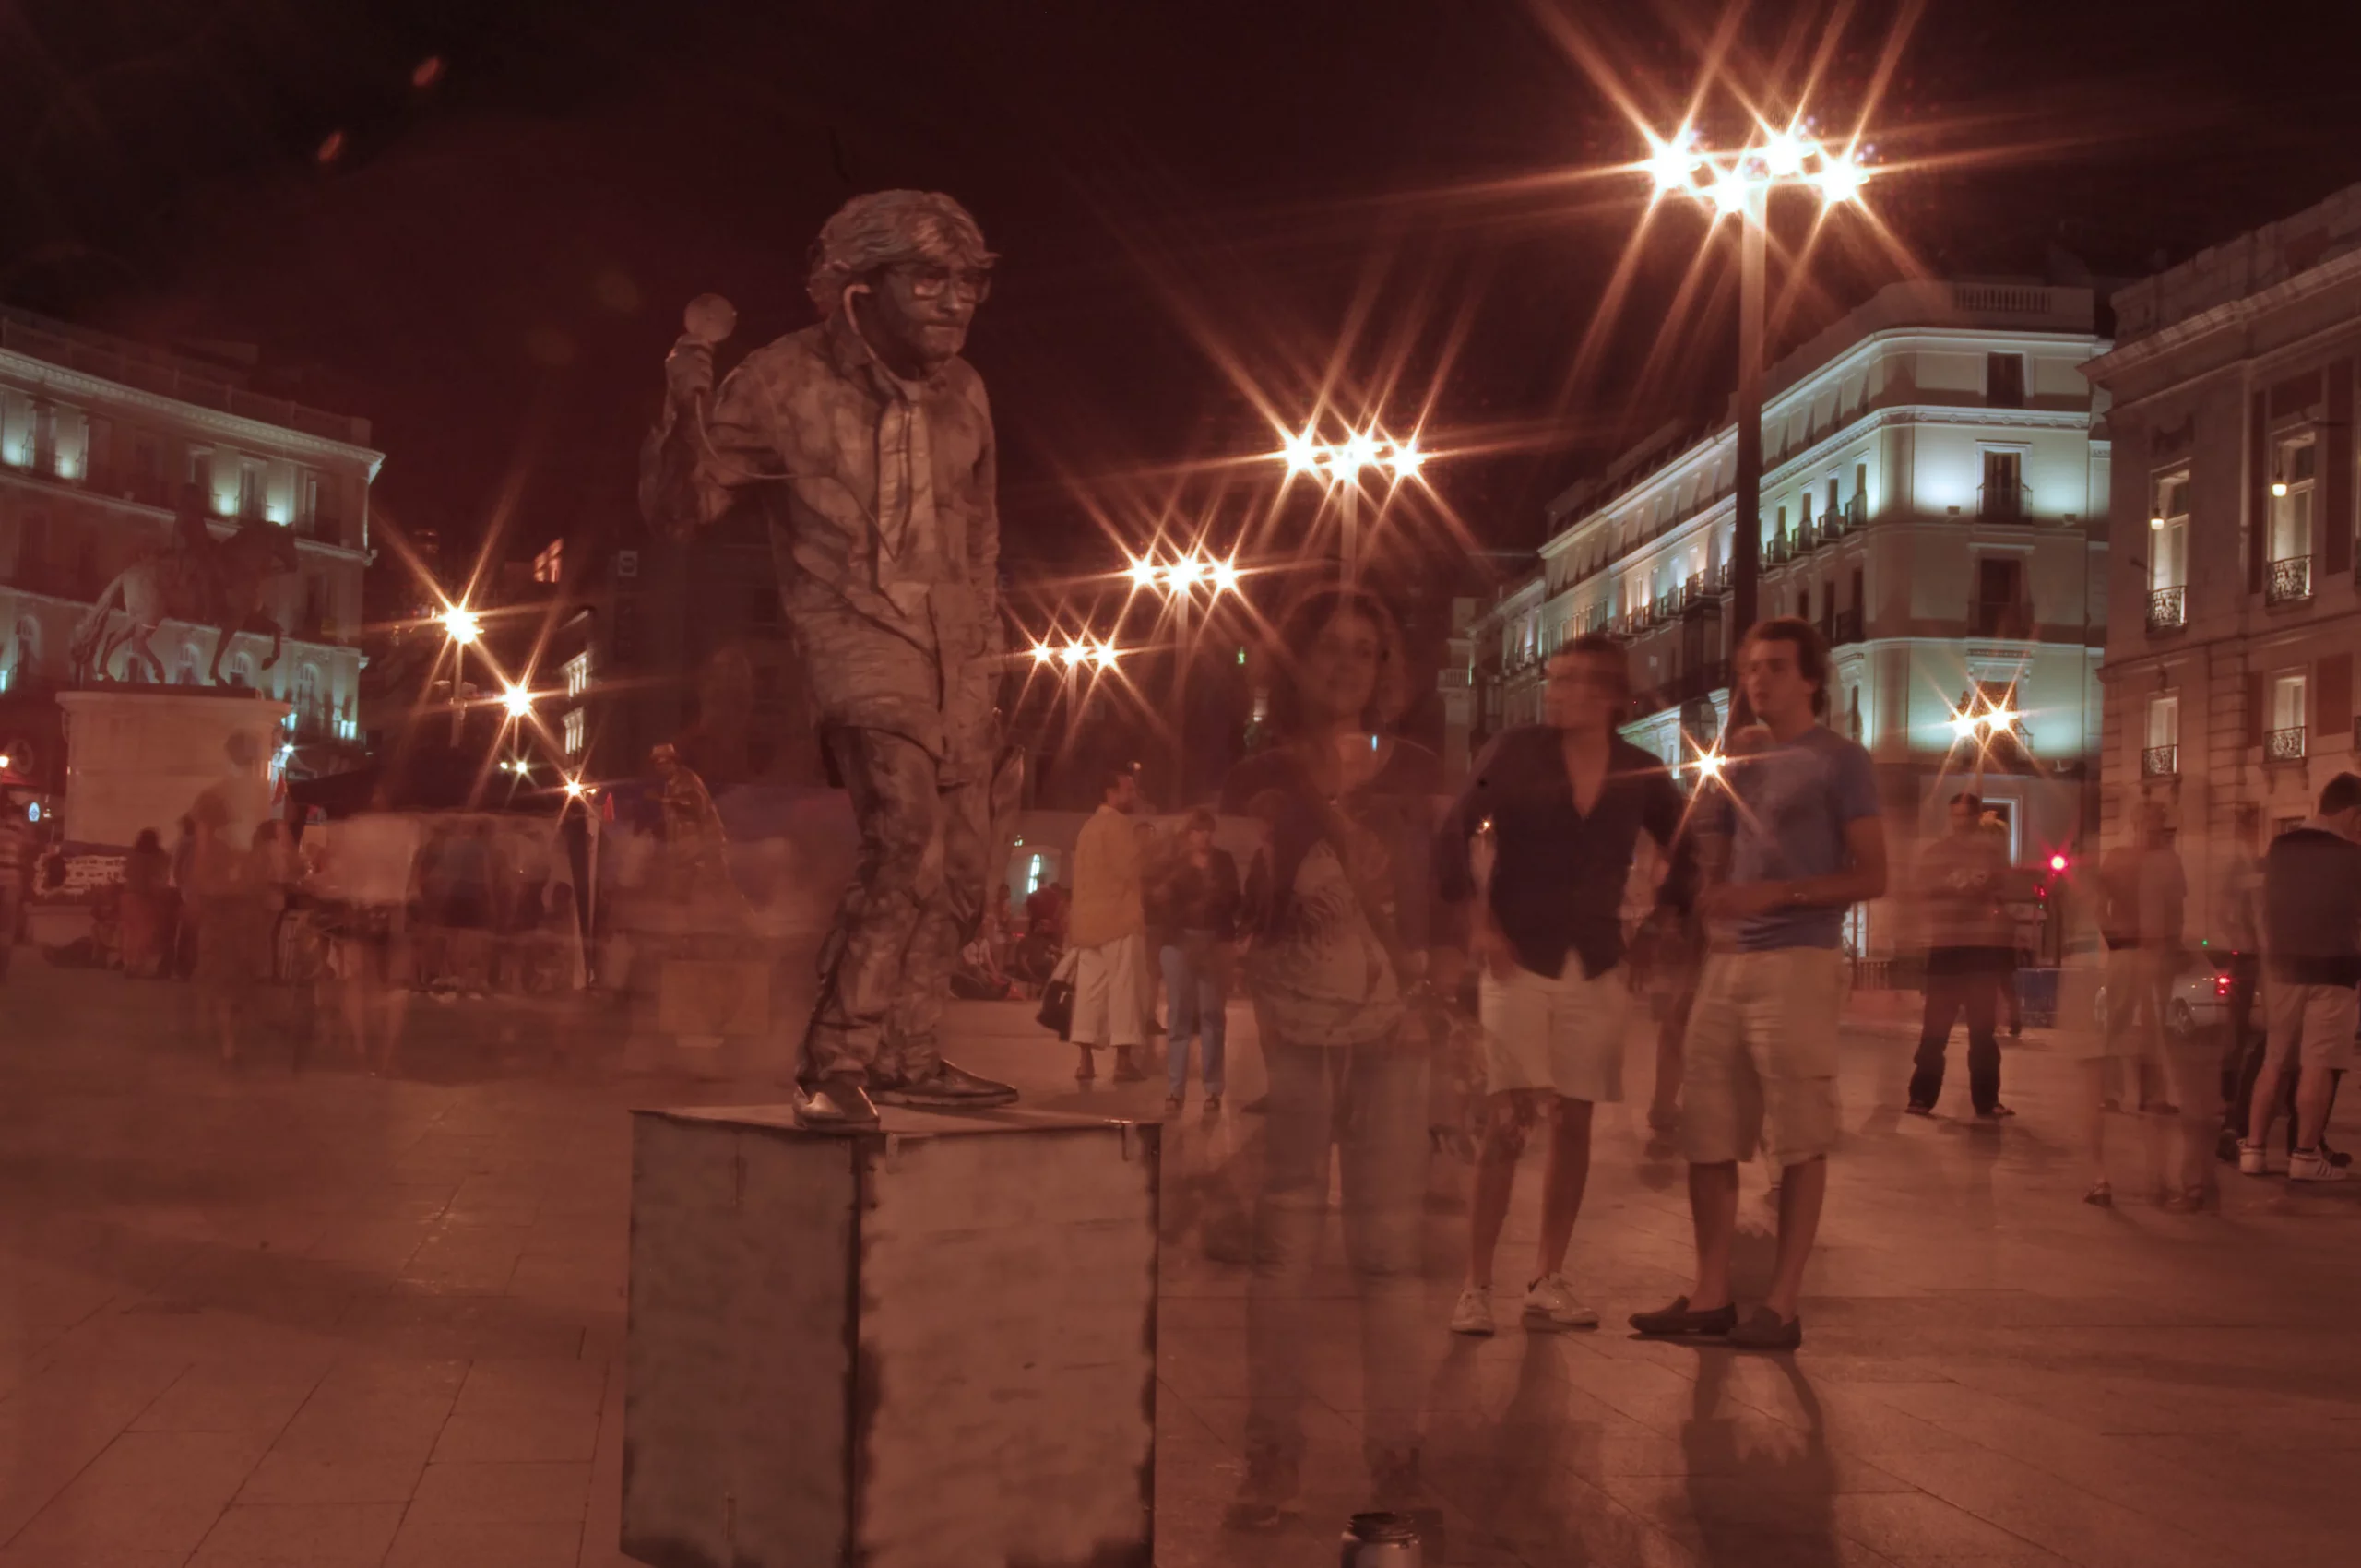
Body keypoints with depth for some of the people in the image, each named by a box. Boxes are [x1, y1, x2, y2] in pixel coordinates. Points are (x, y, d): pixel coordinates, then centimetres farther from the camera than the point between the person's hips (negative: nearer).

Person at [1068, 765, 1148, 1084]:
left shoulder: (1090, 826, 21)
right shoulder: (1117, 824, -9)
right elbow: (1132, 869, -16)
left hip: (1090, 918, 9)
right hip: (1119, 917, -9)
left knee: (1090, 987, 5)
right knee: (1124, 987, -7)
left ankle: (1085, 1062, 2)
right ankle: (1124, 1062, -9)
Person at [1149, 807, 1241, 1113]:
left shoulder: (1223, 861, 9)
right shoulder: (1170, 862, 7)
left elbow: (1233, 900, 8)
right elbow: (1157, 899, 2)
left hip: (1214, 941, 1)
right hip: (1179, 940, -1)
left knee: (1213, 1014, 0)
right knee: (1178, 1014, -3)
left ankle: (1213, 1090, 2)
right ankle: (1174, 1090, -2)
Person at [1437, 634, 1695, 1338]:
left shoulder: (1642, 775, 5)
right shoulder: (1515, 751, -2)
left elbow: (1686, 858, 17)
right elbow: (1452, 835, -4)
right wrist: (1479, 923, -9)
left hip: (1596, 968, 3)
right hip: (1519, 961, -3)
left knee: (1573, 1125, 5)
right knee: (1509, 1122, -9)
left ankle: (1548, 1280, 16)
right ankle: (1476, 1285, -2)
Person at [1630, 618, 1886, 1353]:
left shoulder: (1840, 761, 3)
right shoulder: (1739, 763, 21)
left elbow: (1871, 875, -4)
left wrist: (1780, 894, -15)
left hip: (1799, 964, -6)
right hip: (1727, 962, 6)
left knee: (1798, 1139, -2)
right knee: (1706, 1134, 4)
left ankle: (1783, 1305, 3)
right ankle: (1711, 1295, 12)